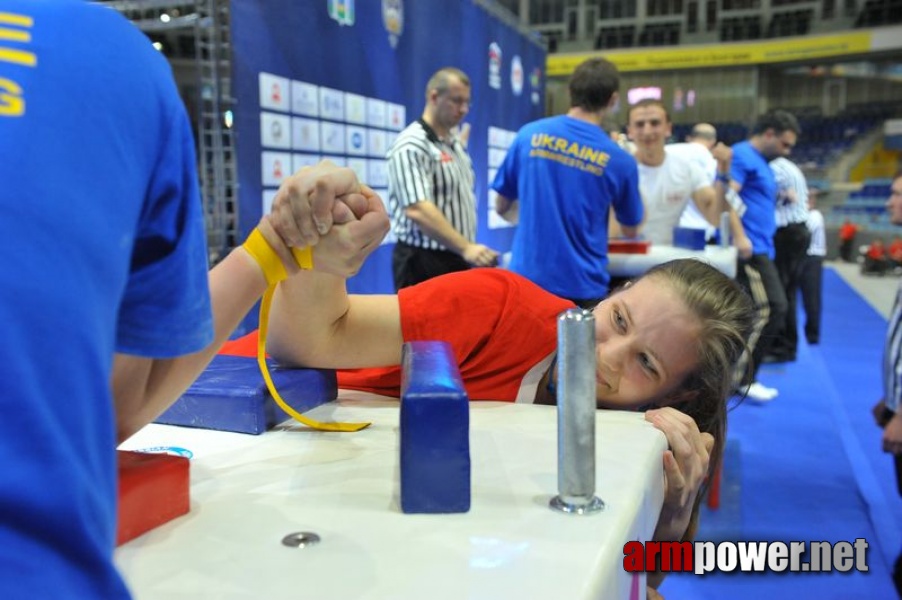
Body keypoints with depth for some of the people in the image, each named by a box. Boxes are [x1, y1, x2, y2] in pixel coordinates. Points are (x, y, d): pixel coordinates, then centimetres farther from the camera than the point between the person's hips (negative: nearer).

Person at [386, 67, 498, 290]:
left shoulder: (456, 145, 15)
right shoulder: (412, 146, -14)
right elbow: (417, 211, -26)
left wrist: (468, 251, 14)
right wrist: (466, 247, -32)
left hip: (457, 259, 9)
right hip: (424, 263, -9)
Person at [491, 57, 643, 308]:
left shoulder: (529, 134, -1)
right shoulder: (619, 160, -5)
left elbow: (502, 208, 9)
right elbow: (630, 230, 10)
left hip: (527, 277, 2)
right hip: (583, 285, -1)